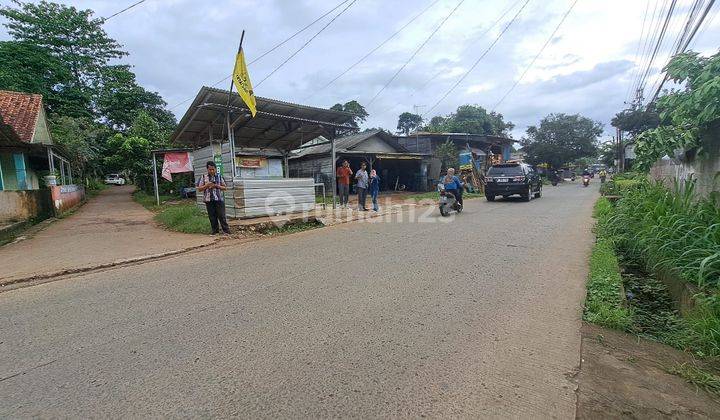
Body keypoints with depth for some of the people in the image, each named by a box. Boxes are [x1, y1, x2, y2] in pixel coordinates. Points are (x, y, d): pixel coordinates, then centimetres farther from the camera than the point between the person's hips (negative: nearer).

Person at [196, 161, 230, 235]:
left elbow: (225, 187, 7)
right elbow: (199, 189, 6)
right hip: (209, 200, 1)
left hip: (219, 199, -1)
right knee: (212, 216, 6)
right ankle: (215, 231, 16)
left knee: (221, 216, -3)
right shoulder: (203, 177, 6)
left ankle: (226, 230, 3)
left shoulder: (219, 176, 6)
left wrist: (217, 186, -9)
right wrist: (206, 185, -10)